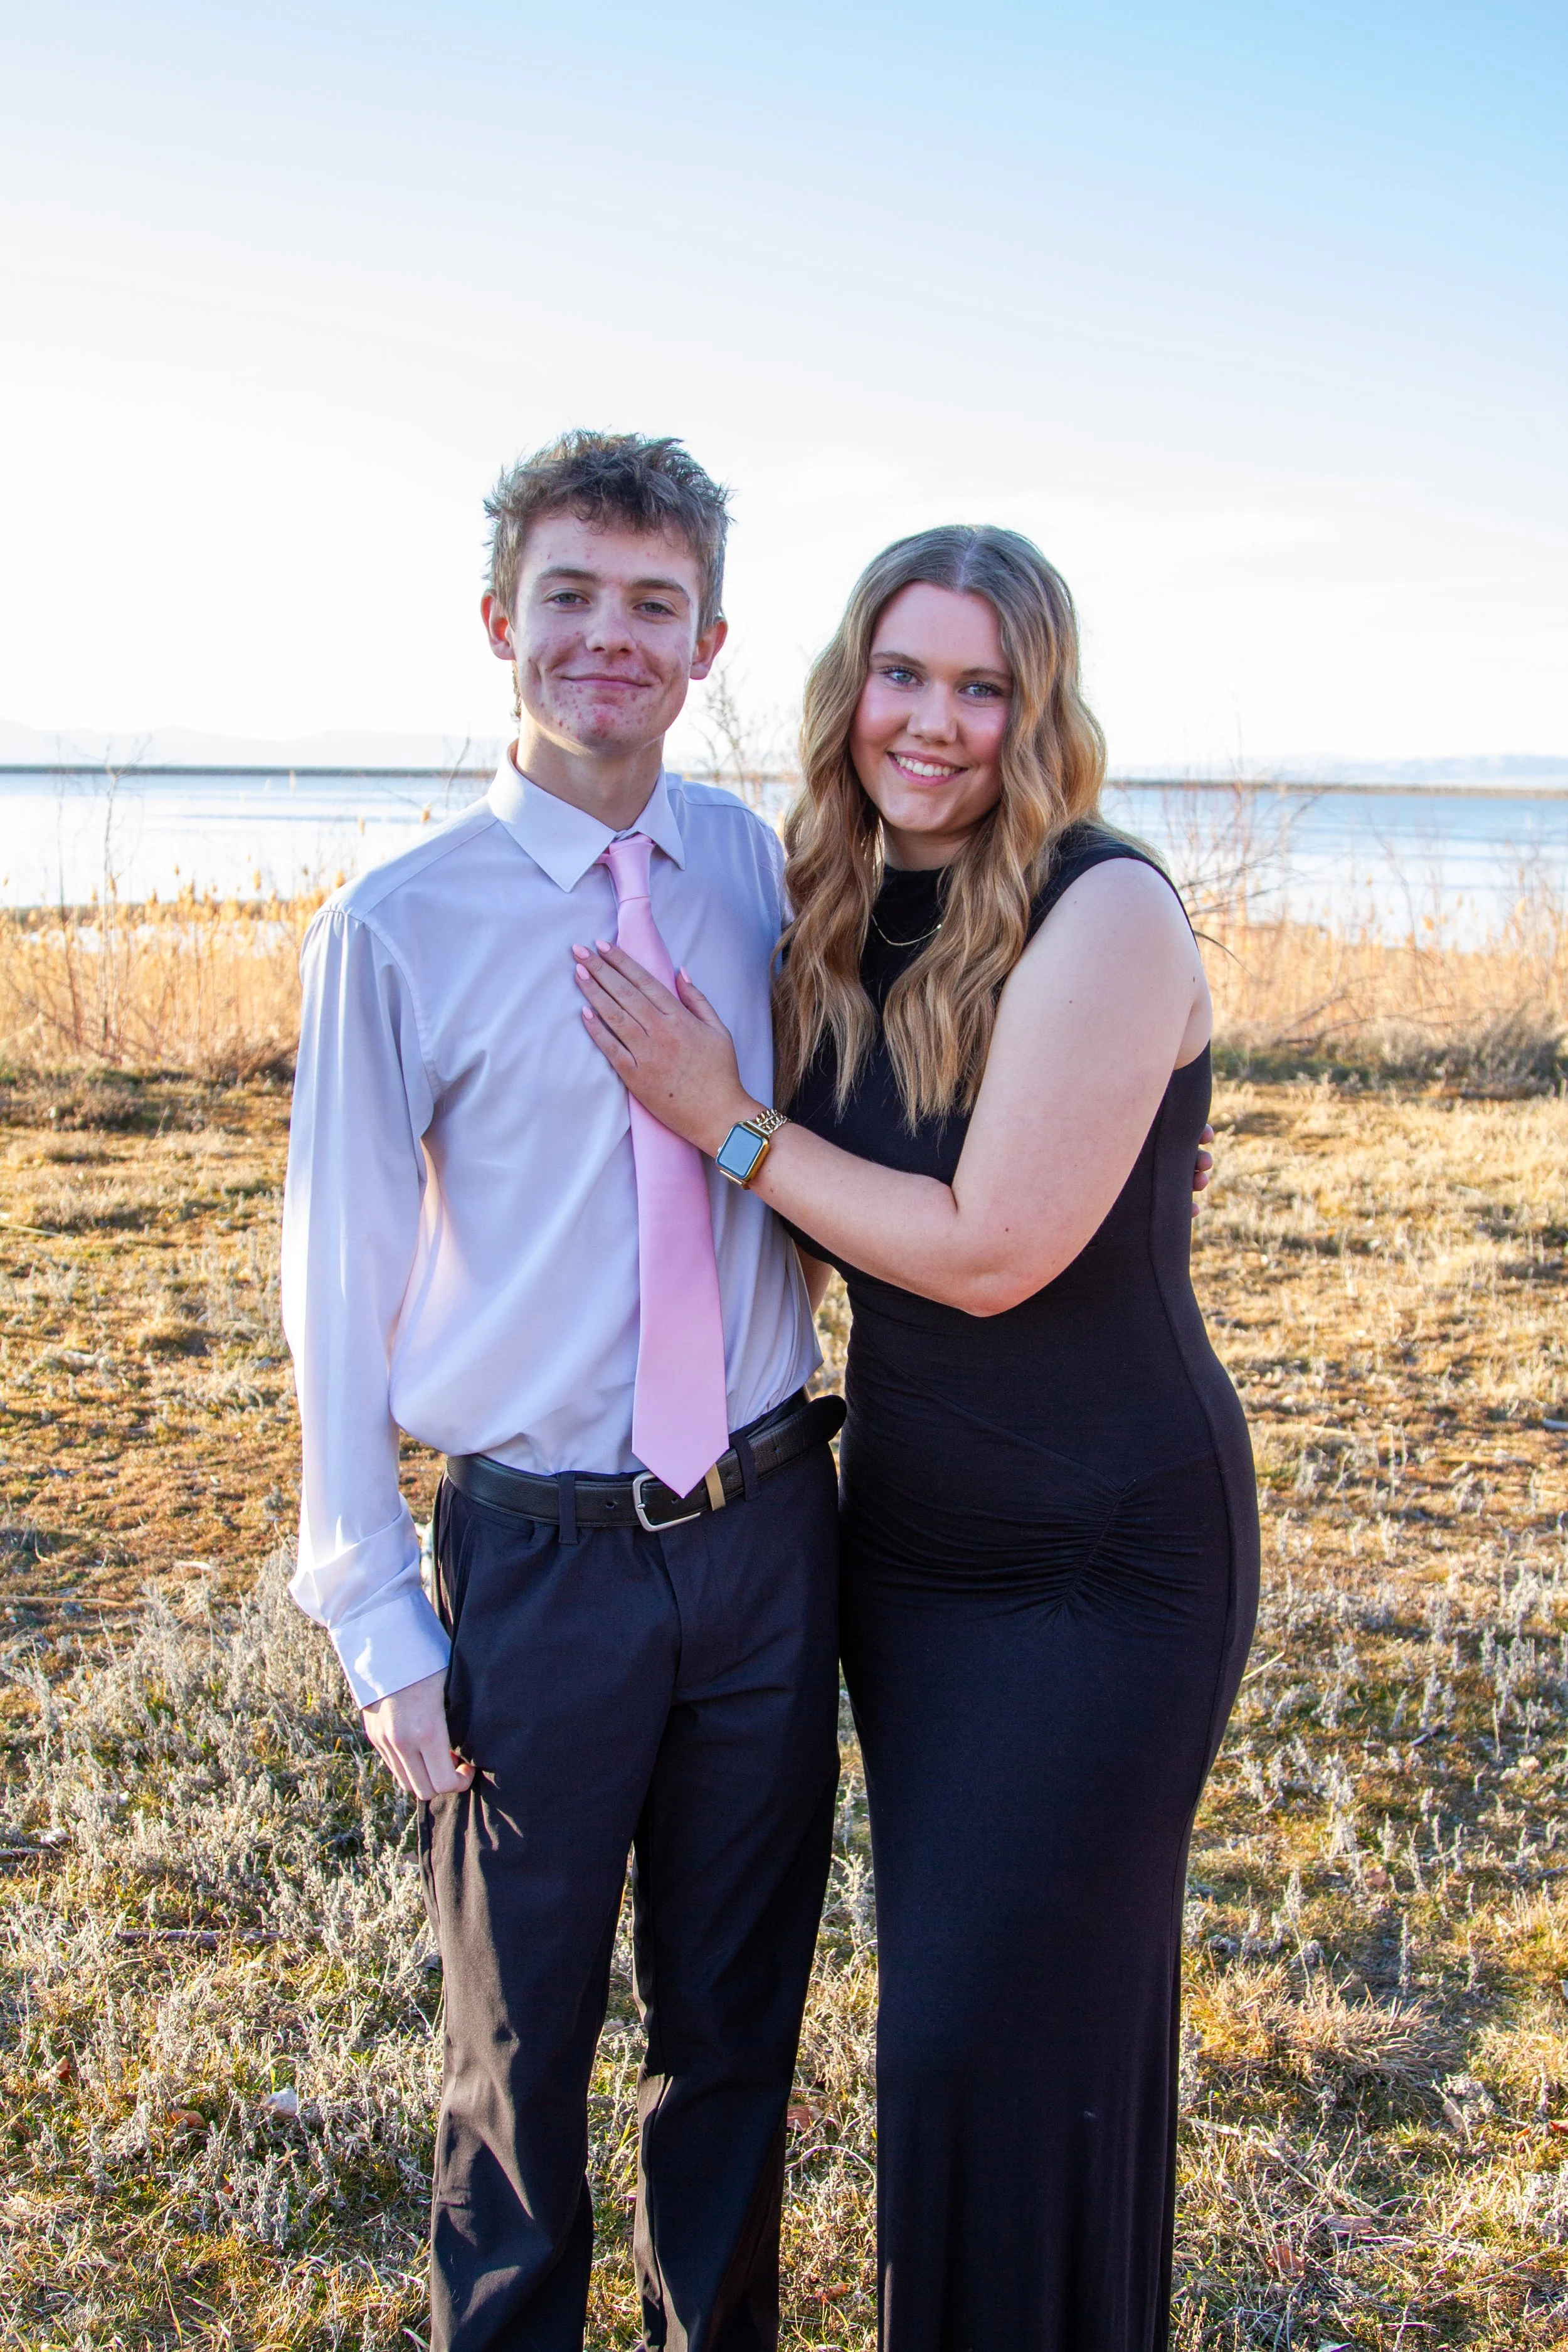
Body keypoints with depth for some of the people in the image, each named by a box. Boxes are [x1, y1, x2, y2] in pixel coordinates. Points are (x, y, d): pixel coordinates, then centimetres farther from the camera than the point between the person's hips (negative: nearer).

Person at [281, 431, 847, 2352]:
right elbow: (339, 1293, -6)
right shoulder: (398, 931, -9)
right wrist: (376, 1623, -6)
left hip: (768, 1534, 4)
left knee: (737, 2020, 19)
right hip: (543, 1560, -3)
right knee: (522, 2044, 14)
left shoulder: (761, 872, 2)